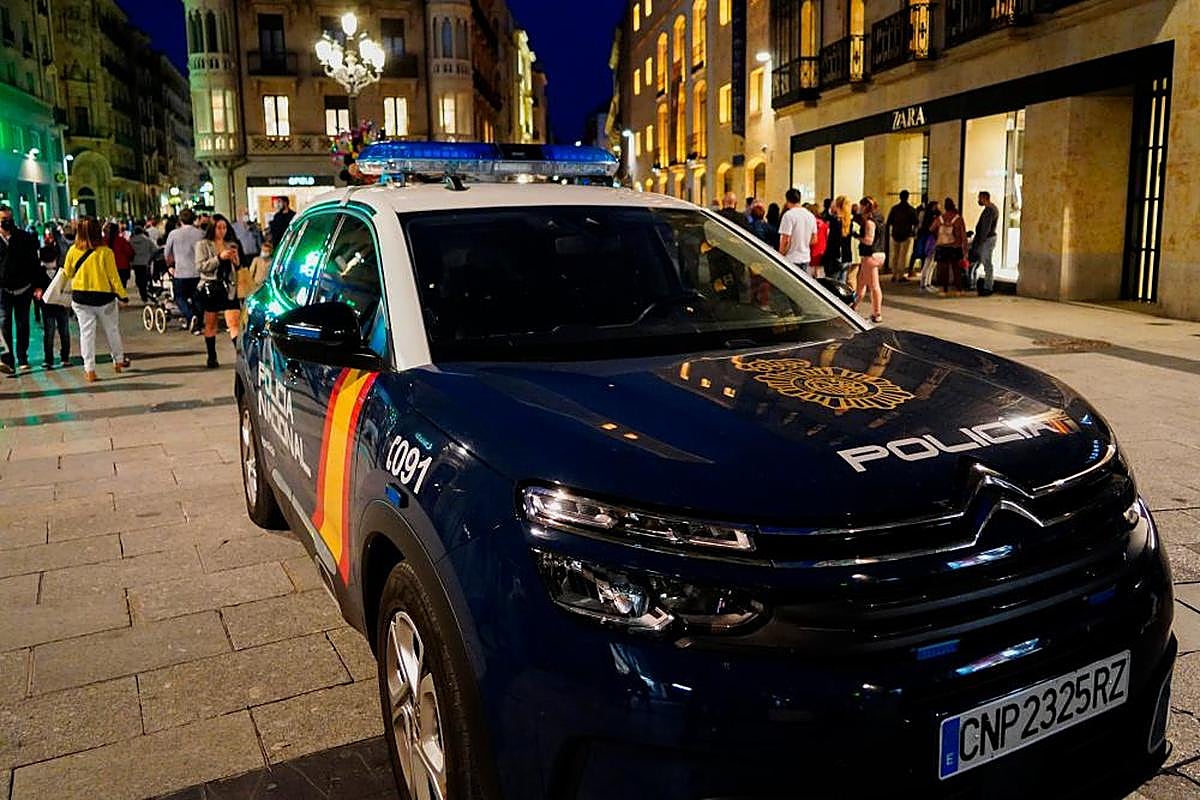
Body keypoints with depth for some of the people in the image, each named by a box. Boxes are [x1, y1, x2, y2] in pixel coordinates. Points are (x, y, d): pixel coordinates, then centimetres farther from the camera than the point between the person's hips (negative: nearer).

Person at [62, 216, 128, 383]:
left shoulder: (73, 251, -6)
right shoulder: (105, 252, -12)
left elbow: (67, 273, 7)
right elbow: (113, 276, -8)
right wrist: (122, 294, 2)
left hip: (80, 297, 1)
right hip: (104, 297, -1)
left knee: (86, 333, 6)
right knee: (112, 330, 17)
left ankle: (89, 370, 4)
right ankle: (119, 360, 31)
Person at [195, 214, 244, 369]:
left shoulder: (232, 245, 12)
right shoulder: (203, 245, 2)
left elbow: (238, 267, 18)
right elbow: (200, 266, -10)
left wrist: (236, 259, -4)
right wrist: (219, 258, -18)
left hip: (229, 288, 1)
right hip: (210, 287, -1)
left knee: (235, 323, -12)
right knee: (210, 325, 9)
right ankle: (211, 357, 19)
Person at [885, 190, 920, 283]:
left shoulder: (894, 208, 1)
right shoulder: (911, 209, -7)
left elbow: (888, 222, 2)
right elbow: (916, 223, -5)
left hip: (895, 234, 3)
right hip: (907, 235, -3)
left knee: (894, 254, 11)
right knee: (904, 255, -1)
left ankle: (894, 274, 12)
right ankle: (901, 275, -5)